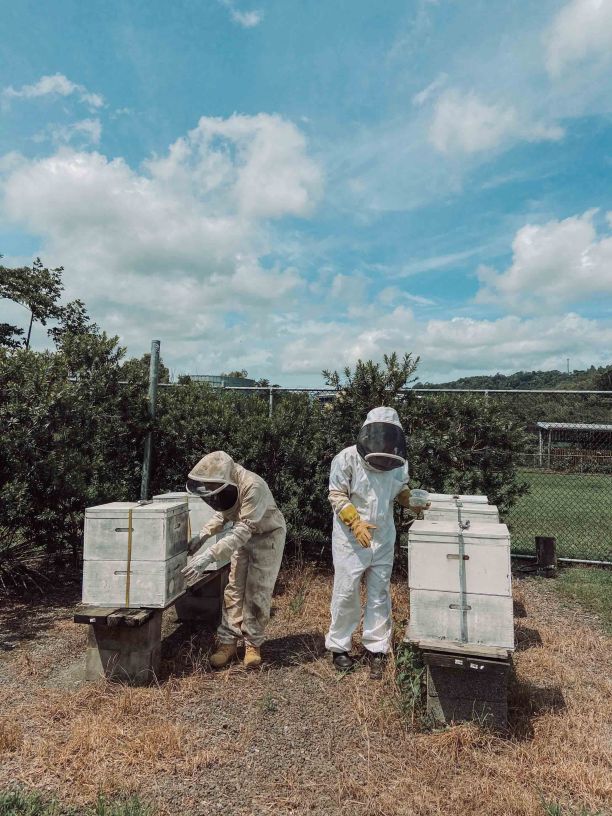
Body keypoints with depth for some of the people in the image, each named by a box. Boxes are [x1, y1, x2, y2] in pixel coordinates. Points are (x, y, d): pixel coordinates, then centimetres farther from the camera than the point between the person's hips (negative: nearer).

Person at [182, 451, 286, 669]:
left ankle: (253, 645, 16)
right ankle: (228, 642, 17)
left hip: (267, 536, -6)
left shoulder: (253, 487, -39)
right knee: (234, 590, 7)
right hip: (244, 536, 6)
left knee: (257, 594, -1)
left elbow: (243, 530, -41)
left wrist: (209, 556, -47)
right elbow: (223, 514, 4)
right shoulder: (225, 485, -16)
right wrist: (202, 535, -11)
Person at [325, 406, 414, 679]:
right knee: (346, 593, 6)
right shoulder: (347, 458, -15)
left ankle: (376, 649, 26)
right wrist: (356, 522, -23)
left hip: (383, 539, 4)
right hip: (350, 539, -4)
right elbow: (337, 495, -12)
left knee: (379, 594, 11)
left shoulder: (398, 462, -1)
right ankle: (339, 646, 25)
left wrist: (412, 500, -9)